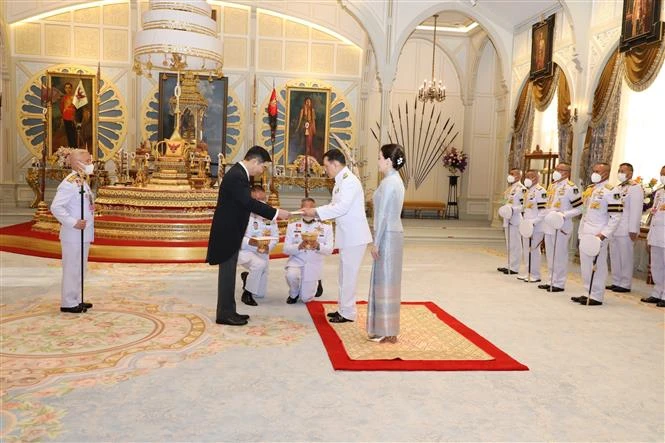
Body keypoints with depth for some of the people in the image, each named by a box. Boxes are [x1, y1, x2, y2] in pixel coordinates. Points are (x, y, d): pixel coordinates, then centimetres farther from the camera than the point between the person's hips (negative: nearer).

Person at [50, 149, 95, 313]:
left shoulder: (83, 182, 11)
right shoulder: (69, 183, -18)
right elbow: (56, 207, -24)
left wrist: (88, 229, 13)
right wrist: (73, 223, -22)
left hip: (83, 234, 9)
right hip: (73, 235, -9)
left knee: (79, 268, 16)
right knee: (72, 269, 0)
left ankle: (76, 300, 27)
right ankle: (68, 303, 10)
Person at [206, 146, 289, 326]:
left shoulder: (239, 173, 11)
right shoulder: (236, 176, -21)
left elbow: (246, 203, 14)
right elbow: (249, 203, -29)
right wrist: (276, 213, -27)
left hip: (231, 232, 10)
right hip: (227, 233, -10)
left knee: (229, 273, 15)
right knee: (227, 273, -2)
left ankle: (228, 311, 23)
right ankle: (224, 314, 8)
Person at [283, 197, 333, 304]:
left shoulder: (326, 226, -4)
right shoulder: (292, 224, -3)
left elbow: (329, 250, -8)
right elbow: (286, 249, -6)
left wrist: (317, 246, -30)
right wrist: (299, 246, -27)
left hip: (314, 264, 0)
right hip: (296, 261, 0)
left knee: (306, 298, -2)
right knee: (291, 275, -34)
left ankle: (316, 283, 33)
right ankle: (293, 294, 1)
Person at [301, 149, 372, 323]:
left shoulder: (349, 181, -18)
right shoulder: (341, 181, 13)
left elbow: (342, 208, -25)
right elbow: (335, 205, 16)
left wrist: (316, 212, -19)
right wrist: (314, 211, 3)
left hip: (354, 236, -10)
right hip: (347, 235, 10)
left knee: (348, 275, -2)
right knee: (344, 274, 17)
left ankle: (348, 313, 8)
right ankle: (343, 308, 28)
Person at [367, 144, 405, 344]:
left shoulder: (388, 182, -16)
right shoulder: (396, 180, 14)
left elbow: (383, 215, -19)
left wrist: (376, 242, -15)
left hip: (387, 236, -10)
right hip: (393, 234, 10)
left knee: (385, 281, -2)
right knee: (386, 281, 14)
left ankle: (386, 332, 6)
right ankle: (383, 328, 24)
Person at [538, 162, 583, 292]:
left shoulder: (571, 188, -10)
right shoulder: (551, 186, 14)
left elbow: (579, 209, -11)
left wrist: (564, 215, -22)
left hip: (561, 227, -8)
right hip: (549, 226, 8)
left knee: (559, 256, -1)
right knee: (550, 256, 13)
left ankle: (559, 283, 7)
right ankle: (552, 280, 23)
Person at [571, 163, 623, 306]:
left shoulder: (611, 191, -10)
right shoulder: (589, 189, 15)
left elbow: (615, 217, -14)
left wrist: (603, 234, -20)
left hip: (597, 234, -8)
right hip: (585, 233, 8)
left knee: (598, 265, -2)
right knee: (585, 264, 12)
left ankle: (597, 297, 5)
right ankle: (589, 293, 22)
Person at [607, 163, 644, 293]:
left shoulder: (635, 188, -8)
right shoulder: (618, 188, 17)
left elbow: (636, 210, -13)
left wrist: (633, 230, -17)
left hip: (626, 230, -8)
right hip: (614, 228, 8)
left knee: (625, 258, 0)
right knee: (614, 257, 11)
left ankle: (625, 285, 8)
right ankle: (616, 282, 20)